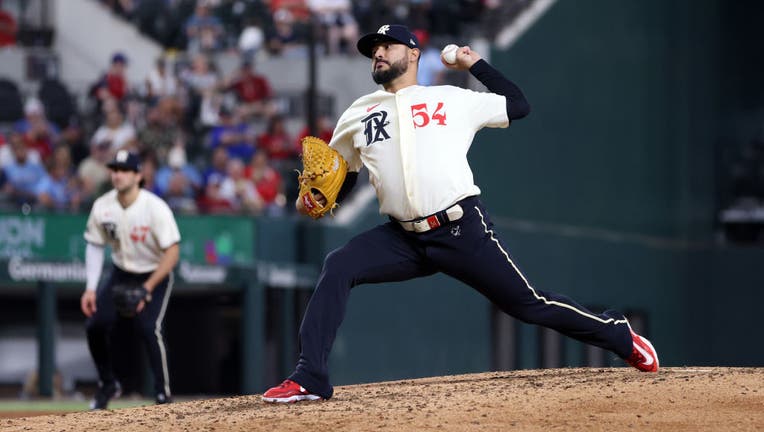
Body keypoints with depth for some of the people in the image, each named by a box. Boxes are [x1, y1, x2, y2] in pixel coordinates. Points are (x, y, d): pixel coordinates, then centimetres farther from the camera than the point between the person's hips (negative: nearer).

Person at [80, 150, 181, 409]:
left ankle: (163, 396, -14)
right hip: (121, 274, 5)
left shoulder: (155, 208, -25)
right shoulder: (102, 206, -10)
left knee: (150, 328, -23)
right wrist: (90, 288, -5)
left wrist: (148, 288, -31)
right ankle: (108, 385, 15)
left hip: (155, 274, -5)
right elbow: (95, 245, 3)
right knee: (95, 324, -8)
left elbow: (172, 252, -25)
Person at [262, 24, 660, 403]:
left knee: (528, 304, 0)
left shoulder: (453, 100, 10)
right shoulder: (356, 116, 16)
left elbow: (519, 106, 14)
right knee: (337, 268, -21)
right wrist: (313, 199, 0)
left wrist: (474, 64, 14)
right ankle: (309, 379, -22)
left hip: (462, 231, -2)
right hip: (402, 240, 2)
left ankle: (620, 335, 21)